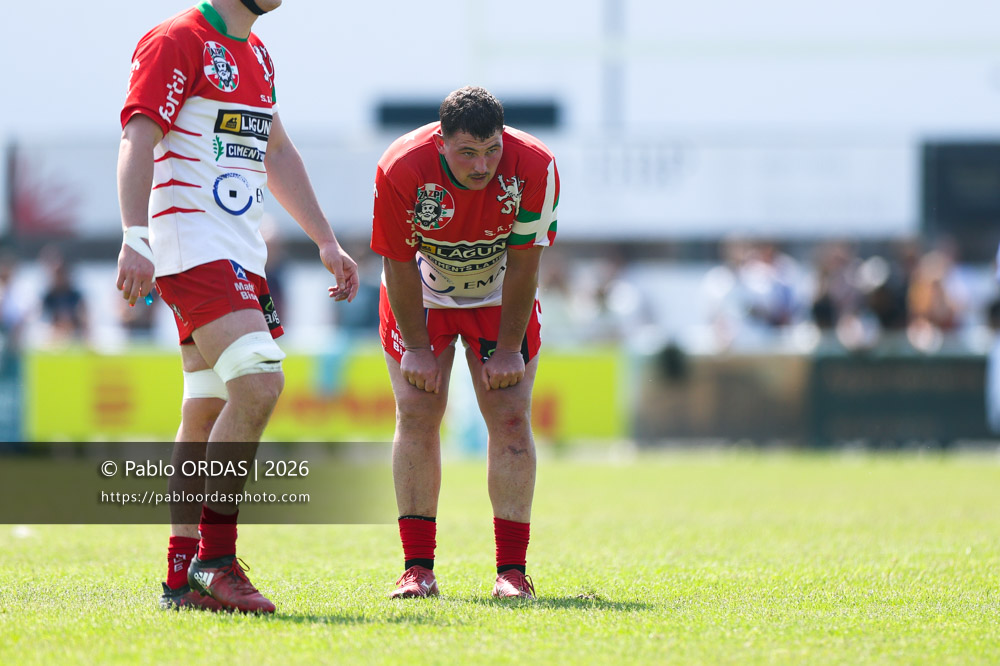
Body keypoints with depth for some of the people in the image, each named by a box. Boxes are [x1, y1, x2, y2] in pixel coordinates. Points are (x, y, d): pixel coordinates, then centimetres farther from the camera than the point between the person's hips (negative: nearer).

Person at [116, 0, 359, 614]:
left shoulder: (256, 55, 20)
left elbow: (277, 154, 30)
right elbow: (137, 141, -16)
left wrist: (326, 242, 29)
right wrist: (135, 238, -27)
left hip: (241, 256, 9)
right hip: (190, 245, -9)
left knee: (210, 415, 7)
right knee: (259, 381, -21)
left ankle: (184, 578, 10)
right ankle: (214, 559, -16)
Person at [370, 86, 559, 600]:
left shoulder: (534, 169, -29)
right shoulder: (400, 170, -30)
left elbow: (524, 264, -19)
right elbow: (400, 266, -19)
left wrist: (509, 348, -15)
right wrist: (417, 348, -16)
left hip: (500, 298, 1)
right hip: (422, 296, 0)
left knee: (510, 417, -9)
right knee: (417, 414, -10)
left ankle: (511, 569, -7)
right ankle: (417, 568, -5)